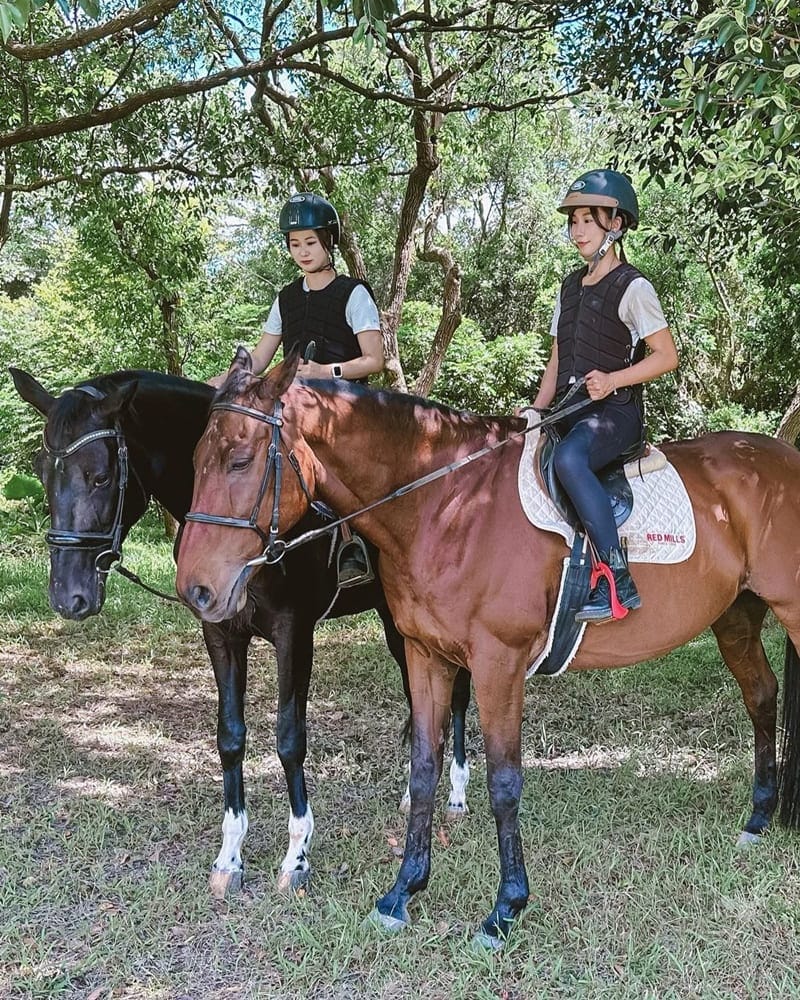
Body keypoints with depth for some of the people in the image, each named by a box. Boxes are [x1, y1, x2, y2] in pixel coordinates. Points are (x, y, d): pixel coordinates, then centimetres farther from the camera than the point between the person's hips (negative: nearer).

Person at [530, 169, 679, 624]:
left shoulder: (632, 287, -3)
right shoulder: (571, 286, 19)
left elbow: (667, 355, -6)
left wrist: (613, 379, -20)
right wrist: (536, 411, 5)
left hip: (615, 411, -8)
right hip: (569, 409, 8)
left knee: (568, 457, -37)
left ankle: (618, 581, -35)